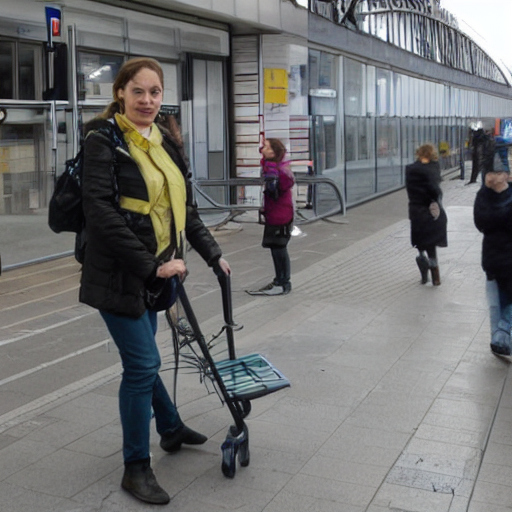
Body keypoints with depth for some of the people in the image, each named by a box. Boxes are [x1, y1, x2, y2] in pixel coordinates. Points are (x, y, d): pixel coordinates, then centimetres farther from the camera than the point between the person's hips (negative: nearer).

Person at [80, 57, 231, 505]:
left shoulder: (165, 144, 11)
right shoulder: (104, 141, -12)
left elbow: (185, 208, 17)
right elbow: (101, 213, -21)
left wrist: (213, 254, 13)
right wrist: (150, 265, -22)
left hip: (151, 274, 7)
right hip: (118, 275, -6)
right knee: (143, 364, -4)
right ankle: (136, 468, 11)